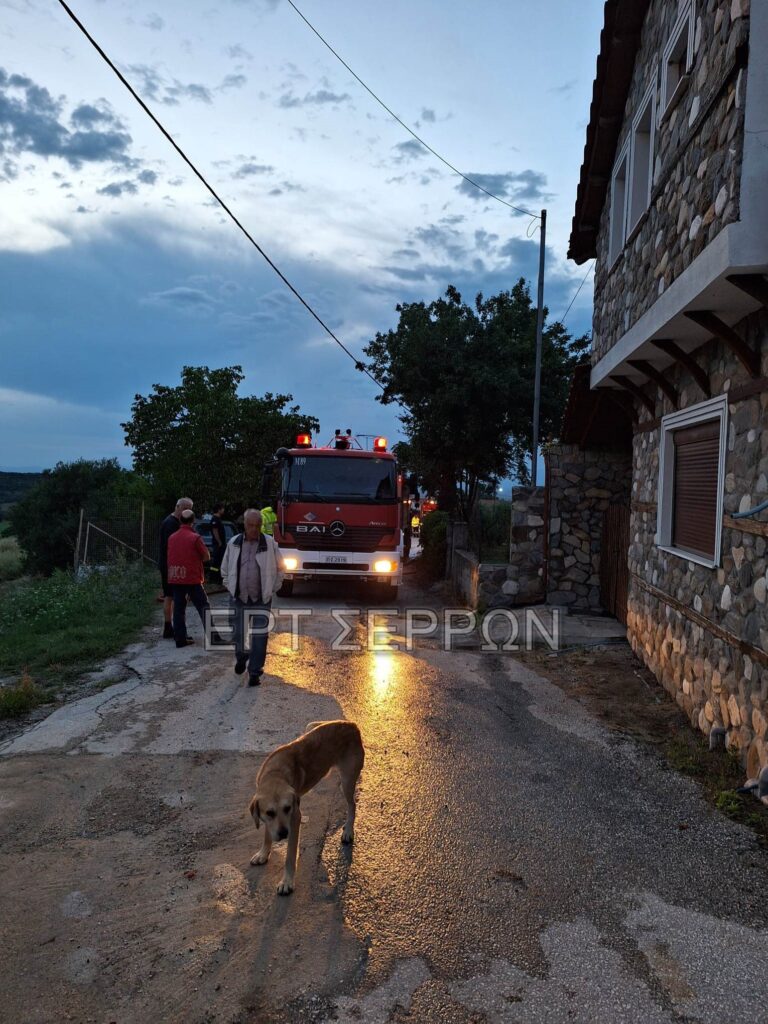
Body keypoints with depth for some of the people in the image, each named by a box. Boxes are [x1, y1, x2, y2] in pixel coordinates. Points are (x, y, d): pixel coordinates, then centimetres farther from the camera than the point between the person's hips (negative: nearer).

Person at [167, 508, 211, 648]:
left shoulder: (172, 537, 4)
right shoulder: (195, 537, -11)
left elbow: (170, 557, 13)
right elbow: (206, 557, -5)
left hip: (175, 579, 5)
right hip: (192, 579, -4)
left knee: (178, 608, 8)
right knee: (203, 607, 4)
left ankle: (180, 638, 9)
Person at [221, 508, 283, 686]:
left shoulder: (270, 544, -4)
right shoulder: (233, 543, 1)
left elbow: (279, 569, 5)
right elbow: (225, 568, 14)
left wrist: (272, 590, 3)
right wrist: (229, 586, 10)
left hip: (261, 599, -2)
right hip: (238, 598, 2)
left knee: (259, 636, -4)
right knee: (239, 633, 12)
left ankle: (255, 672, 5)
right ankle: (241, 659, 41)